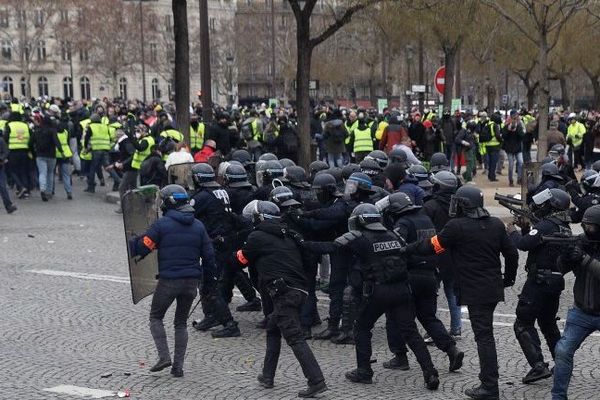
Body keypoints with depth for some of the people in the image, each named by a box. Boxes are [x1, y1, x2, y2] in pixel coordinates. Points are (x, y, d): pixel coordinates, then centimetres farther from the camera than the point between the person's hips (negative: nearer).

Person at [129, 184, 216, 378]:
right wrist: (208, 283, 17)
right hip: (191, 282, 4)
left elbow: (143, 247, -7)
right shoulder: (198, 226, 7)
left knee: (156, 317, 15)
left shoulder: (162, 224, -8)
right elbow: (209, 256, 8)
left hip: (168, 280, -4)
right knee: (181, 322, 16)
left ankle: (164, 356, 0)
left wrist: (131, 243, 15)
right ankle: (178, 366, 12)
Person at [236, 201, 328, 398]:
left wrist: (239, 252, 37)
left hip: (283, 291, -8)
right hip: (299, 290, 8)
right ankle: (267, 376, 28)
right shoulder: (287, 236, 19)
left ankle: (316, 381, -18)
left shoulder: (257, 237, -2)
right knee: (272, 329, 22)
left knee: (295, 338, -11)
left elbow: (243, 259, 13)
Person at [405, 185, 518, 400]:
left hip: (475, 291, -7)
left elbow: (432, 245, -6)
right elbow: (511, 253, 10)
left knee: (484, 336, -4)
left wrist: (406, 249, 8)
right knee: (486, 333, 18)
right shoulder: (496, 224, 6)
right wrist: (509, 278, 24)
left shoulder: (457, 227, -14)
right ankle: (488, 379, 26)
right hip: (494, 288, 7)